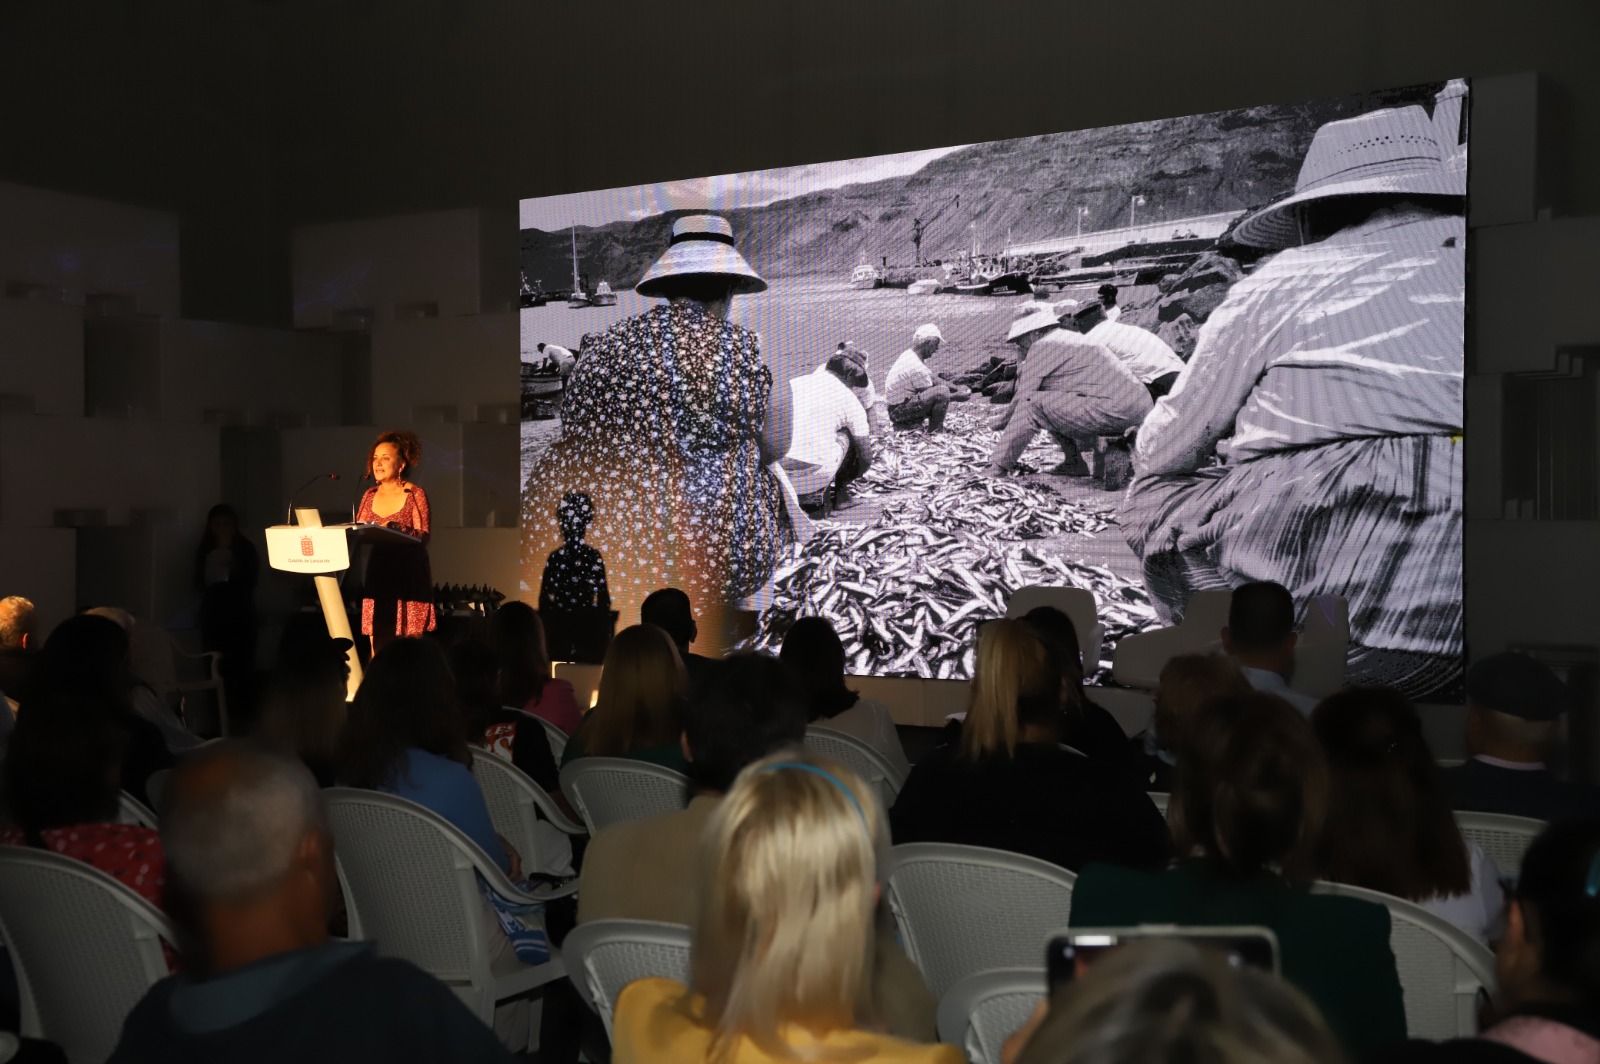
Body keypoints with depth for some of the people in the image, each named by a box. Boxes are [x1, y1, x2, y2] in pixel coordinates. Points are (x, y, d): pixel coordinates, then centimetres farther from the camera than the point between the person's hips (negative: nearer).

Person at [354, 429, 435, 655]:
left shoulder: (415, 494, -2)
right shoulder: (369, 495, 14)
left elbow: (423, 537, -10)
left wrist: (397, 529, -25)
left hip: (408, 580, -4)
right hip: (376, 579, 4)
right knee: (378, 647, 1)